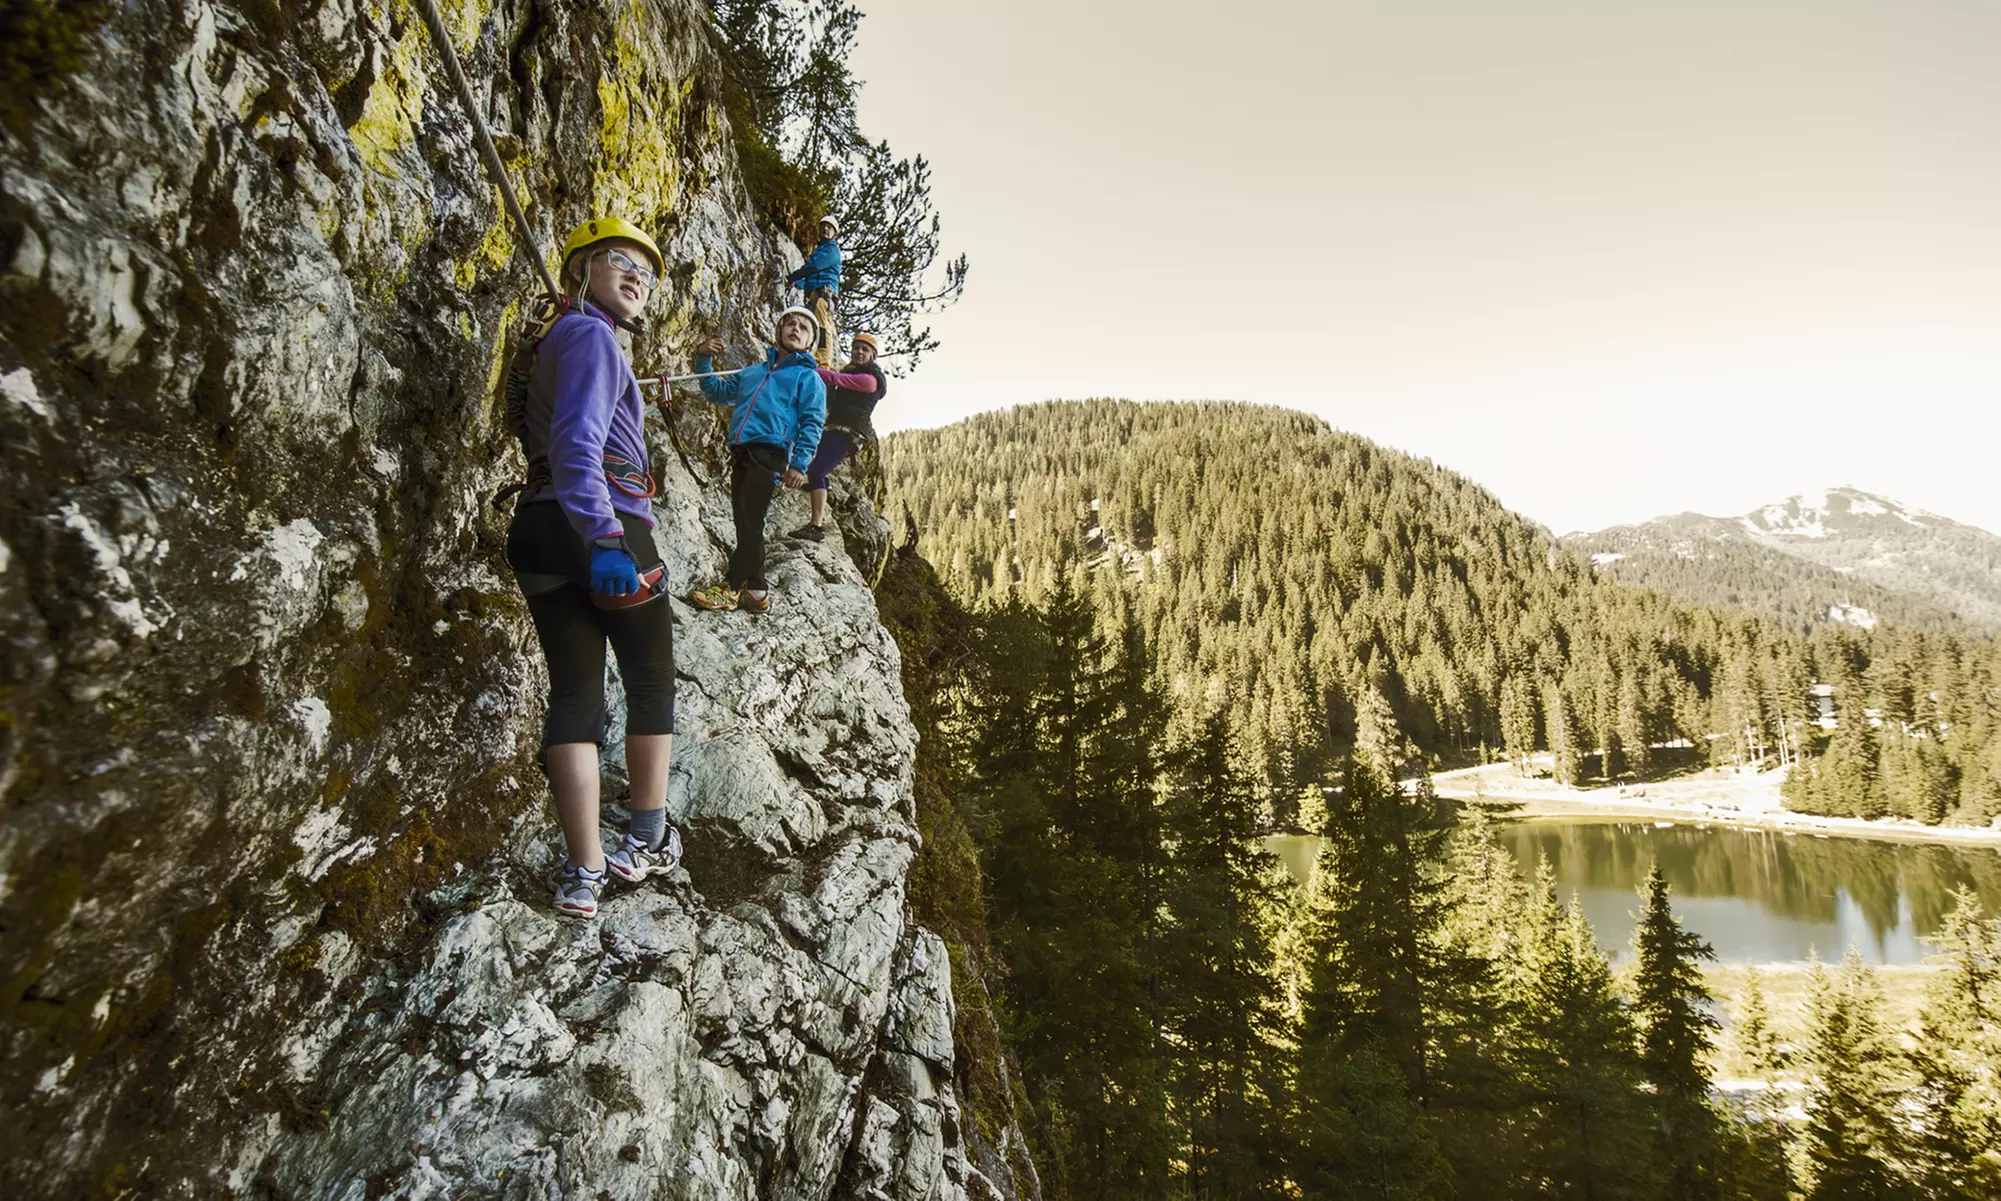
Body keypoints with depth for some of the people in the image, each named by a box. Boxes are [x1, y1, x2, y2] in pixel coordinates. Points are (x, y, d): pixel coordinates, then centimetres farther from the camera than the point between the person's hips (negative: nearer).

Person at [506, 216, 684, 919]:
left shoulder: (560, 340, 24)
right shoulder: (591, 334, -5)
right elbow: (576, 442, -21)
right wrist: (605, 536, -32)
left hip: (540, 533, 8)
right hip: (608, 528, -8)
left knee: (575, 694, 4)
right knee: (652, 684, 9)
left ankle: (583, 875, 4)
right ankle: (647, 841, 20)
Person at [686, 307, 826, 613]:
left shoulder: (808, 377, 10)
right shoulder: (753, 372, 28)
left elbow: (812, 424, 0)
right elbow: (716, 391, 36)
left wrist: (799, 464, -12)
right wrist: (703, 359, 19)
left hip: (770, 452, -6)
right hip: (741, 453, 6)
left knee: (749, 520, -13)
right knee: (745, 523, 4)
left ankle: (733, 587, -11)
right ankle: (755, 591, 10)